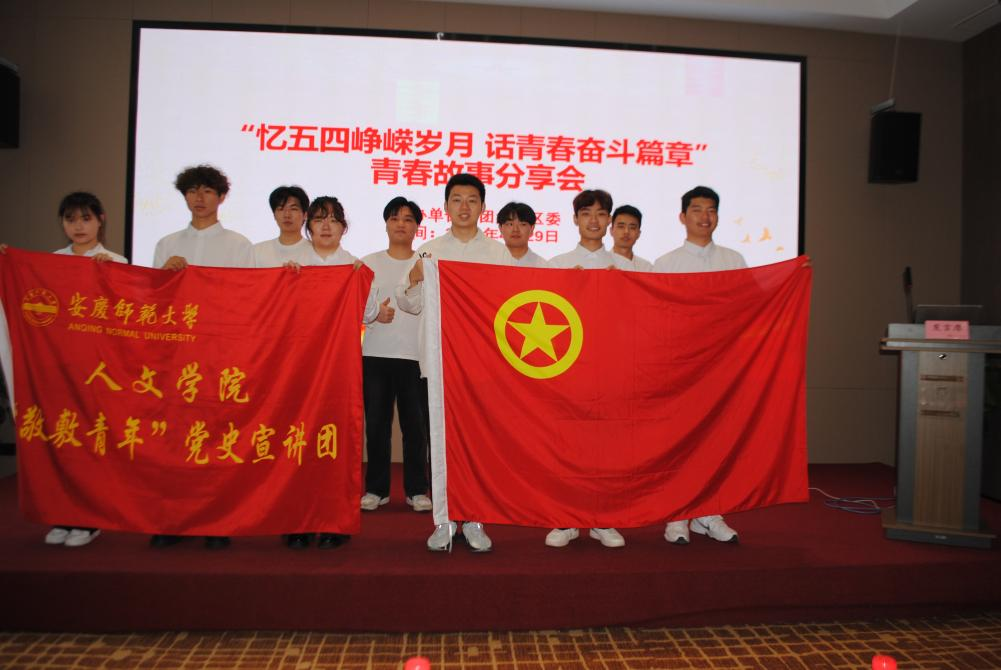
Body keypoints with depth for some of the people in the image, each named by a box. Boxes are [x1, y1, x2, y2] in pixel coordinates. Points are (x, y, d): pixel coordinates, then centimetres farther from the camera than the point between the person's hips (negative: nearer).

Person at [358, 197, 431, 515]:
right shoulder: (369, 262, 9)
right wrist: (375, 313, -15)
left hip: (416, 355, -1)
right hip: (375, 354, 1)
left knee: (416, 426, 2)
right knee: (377, 424, 5)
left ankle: (416, 489, 15)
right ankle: (376, 488, 18)